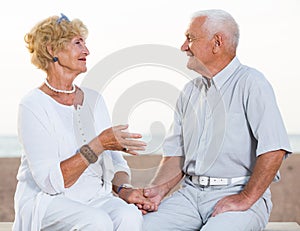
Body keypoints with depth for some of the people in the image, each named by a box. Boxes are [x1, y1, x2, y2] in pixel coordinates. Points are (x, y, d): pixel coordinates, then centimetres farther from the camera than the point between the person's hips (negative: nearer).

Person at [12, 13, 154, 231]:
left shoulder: (94, 99, 11)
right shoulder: (33, 105, -9)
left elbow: (114, 160, 12)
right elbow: (50, 181, -17)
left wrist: (124, 188, -9)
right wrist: (98, 145, -24)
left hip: (95, 197, 5)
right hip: (47, 201, -5)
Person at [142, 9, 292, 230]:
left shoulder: (251, 83, -7)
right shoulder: (190, 91, 15)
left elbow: (274, 150, -17)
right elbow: (176, 154, 15)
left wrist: (246, 198, -17)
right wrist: (158, 189, -2)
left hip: (239, 193, -5)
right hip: (191, 193, 6)